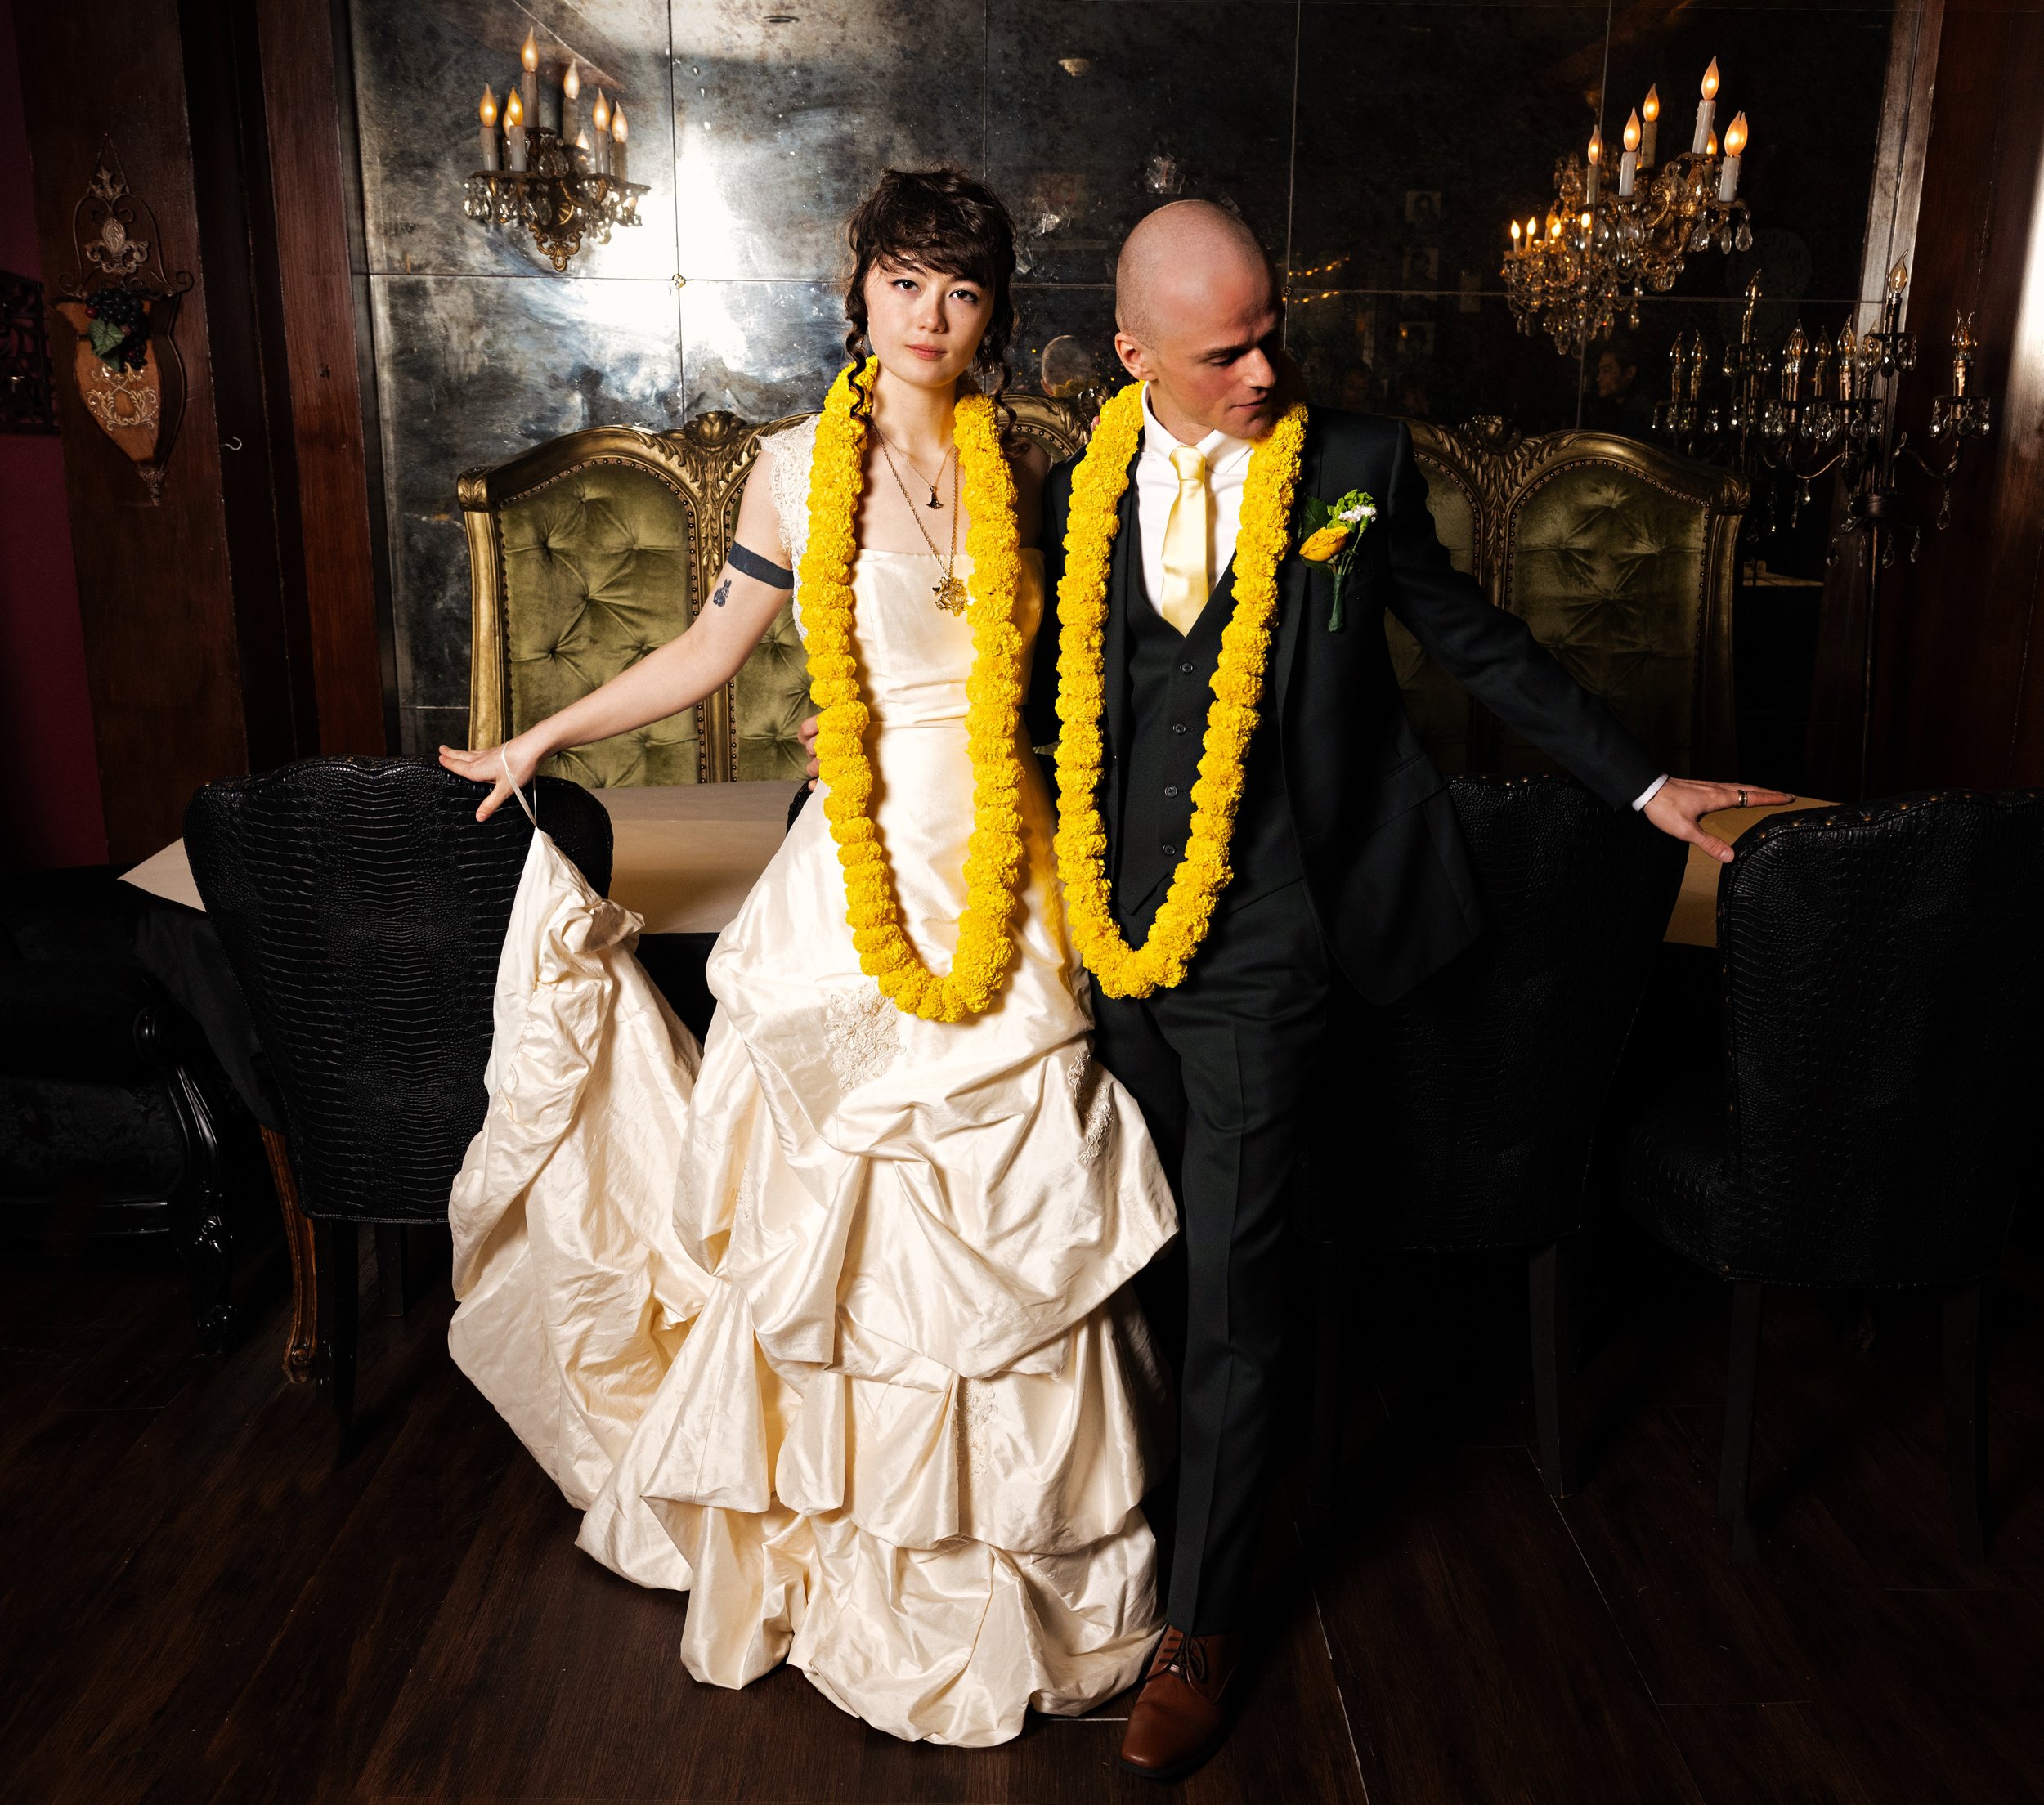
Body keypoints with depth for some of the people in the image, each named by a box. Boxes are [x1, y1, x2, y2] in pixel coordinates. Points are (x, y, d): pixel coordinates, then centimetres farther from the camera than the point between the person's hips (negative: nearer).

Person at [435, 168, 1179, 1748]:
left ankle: (998, 1547, 28)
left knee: (1005, 1214, 7)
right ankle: (844, 1550, 28)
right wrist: (543, 740, 15)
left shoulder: (1019, 471, 6)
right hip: (858, 867, -1)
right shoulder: (800, 470, 1)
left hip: (1006, 876, 2)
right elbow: (713, 648, 11)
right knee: (835, 1200, 6)